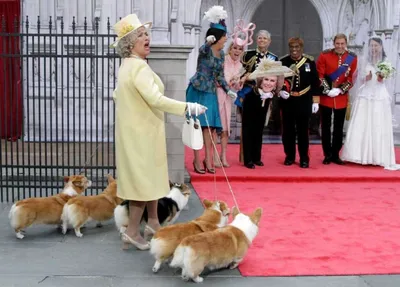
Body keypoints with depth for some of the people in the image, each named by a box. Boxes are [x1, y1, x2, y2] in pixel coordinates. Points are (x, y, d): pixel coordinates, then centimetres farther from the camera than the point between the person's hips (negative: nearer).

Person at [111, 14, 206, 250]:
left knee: (150, 177, 17)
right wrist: (187, 107, -32)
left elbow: (117, 95, 22)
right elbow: (155, 99, -31)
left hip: (138, 129, 10)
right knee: (145, 180, -2)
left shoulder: (128, 65, 11)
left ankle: (153, 222, 27)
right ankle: (133, 232, 5)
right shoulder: (138, 66, -21)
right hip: (142, 132, -10)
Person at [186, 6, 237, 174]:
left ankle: (208, 160, 9)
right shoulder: (205, 50, -11)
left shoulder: (221, 54, 10)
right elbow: (203, 50, -37)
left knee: (210, 127, 3)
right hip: (198, 91, -6)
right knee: (199, 126, -5)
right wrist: (208, 42, -59)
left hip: (211, 93, 6)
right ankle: (197, 160, 0)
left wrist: (228, 90, 6)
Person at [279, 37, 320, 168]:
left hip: (304, 102, -1)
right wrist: (280, 91, -14)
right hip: (287, 101, 1)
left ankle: (304, 158, 12)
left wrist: (315, 101, 0)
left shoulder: (310, 62, 1)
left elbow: (315, 82, 3)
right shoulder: (282, 61, 1)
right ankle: (289, 156, 19)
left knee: (303, 130, 4)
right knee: (288, 130, 6)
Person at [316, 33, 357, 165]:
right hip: (325, 97, -1)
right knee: (325, 127, 4)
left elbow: (352, 78, -1)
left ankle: (335, 155, 18)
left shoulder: (352, 58, 0)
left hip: (342, 98, 1)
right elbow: (319, 75, -6)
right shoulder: (324, 55, -5)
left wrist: (340, 90, -12)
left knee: (339, 128, 8)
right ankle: (327, 155, 13)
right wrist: (327, 90, -15)